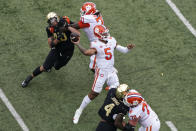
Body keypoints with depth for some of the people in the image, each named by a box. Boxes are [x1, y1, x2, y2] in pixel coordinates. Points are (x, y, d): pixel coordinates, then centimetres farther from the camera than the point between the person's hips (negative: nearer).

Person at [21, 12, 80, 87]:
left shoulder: (66, 22, -26)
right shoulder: (50, 29, -16)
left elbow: (78, 34, -31)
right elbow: (51, 45, -14)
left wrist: (68, 27, -43)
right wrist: (58, 39, -33)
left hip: (67, 51, 0)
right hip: (56, 49, 0)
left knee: (57, 67, 21)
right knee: (44, 67, -5)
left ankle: (51, 64, 56)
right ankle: (30, 77, 17)